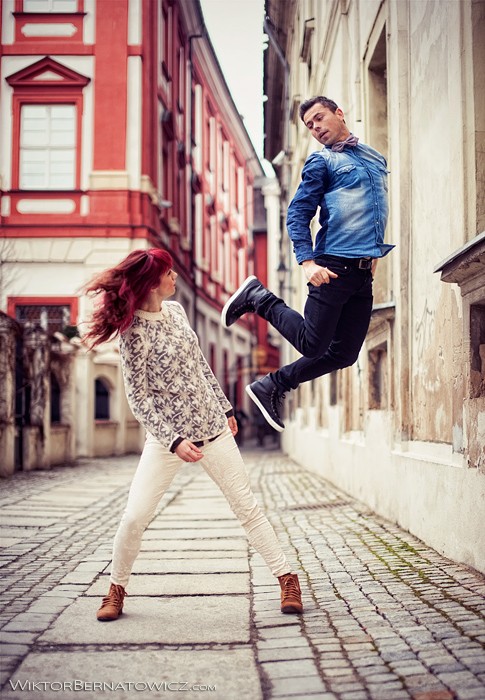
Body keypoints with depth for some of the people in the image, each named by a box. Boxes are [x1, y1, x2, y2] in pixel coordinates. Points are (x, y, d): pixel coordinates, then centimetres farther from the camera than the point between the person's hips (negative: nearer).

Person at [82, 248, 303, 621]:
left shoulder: (175, 310, 3)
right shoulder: (134, 332, -15)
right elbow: (139, 397, -15)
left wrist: (225, 408, 18)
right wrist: (174, 441, -23)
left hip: (214, 428, 5)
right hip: (167, 435, -5)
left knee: (247, 506, 6)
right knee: (135, 516, -7)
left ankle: (288, 579, 14)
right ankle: (117, 589, 16)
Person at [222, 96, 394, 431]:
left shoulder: (376, 158, 20)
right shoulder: (321, 161, 1)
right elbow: (298, 214, -6)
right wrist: (308, 262, -19)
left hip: (364, 274, 6)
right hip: (334, 266, -6)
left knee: (344, 354, 5)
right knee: (313, 345, -7)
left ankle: (272, 386, 18)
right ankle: (258, 297, 12)